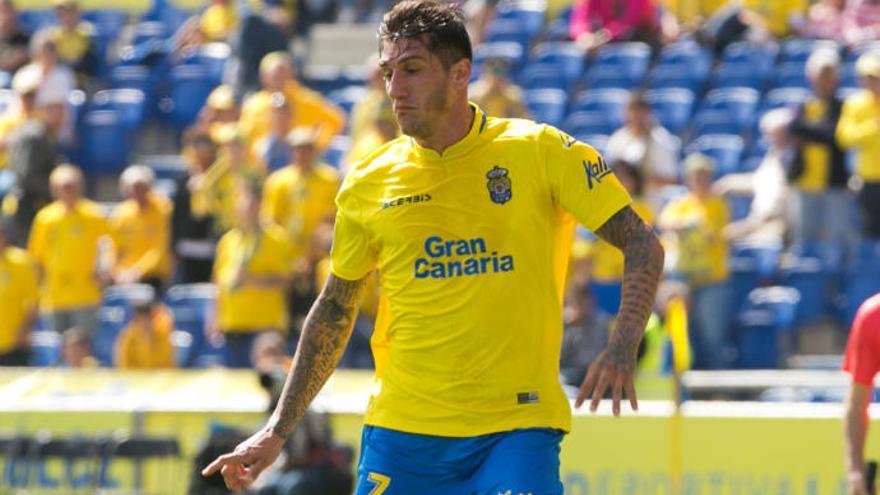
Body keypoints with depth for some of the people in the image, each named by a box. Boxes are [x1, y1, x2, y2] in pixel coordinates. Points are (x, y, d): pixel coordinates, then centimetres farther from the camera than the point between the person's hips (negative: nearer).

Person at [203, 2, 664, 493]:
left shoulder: (539, 152, -3)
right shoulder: (370, 184, 6)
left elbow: (643, 245, -3)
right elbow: (335, 310, 18)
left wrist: (622, 349, -19)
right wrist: (277, 431, 16)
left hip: (518, 427, -3)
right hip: (400, 429, 3)